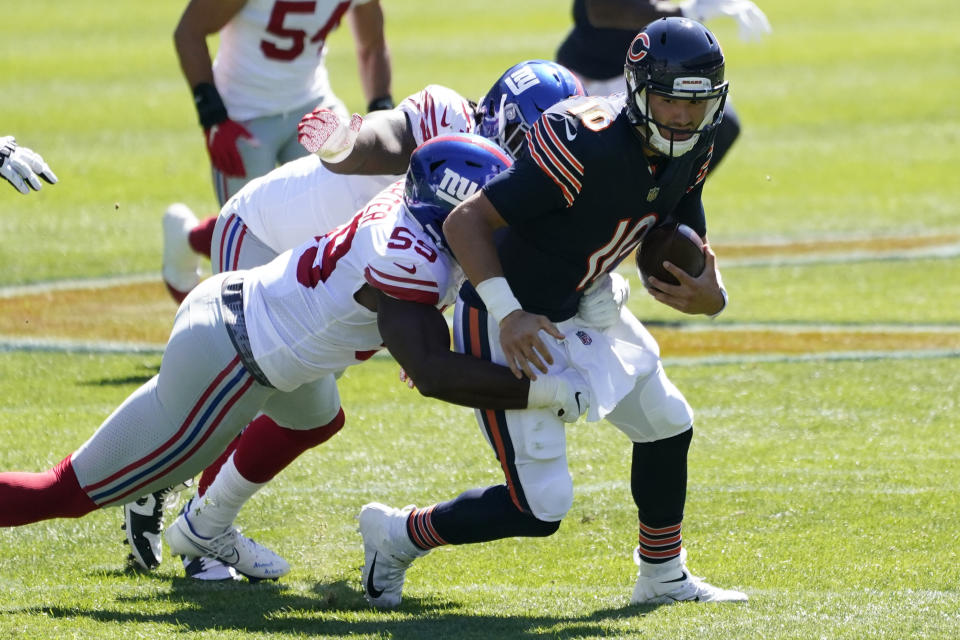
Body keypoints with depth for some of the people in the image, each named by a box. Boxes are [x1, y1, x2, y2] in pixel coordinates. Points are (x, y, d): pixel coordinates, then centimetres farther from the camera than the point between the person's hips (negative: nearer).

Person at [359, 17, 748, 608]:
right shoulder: (589, 145, -31)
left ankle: (663, 577, 39)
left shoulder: (687, 156, -4)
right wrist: (508, 315, -36)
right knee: (540, 508, -9)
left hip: (579, 310, 9)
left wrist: (710, 295, -19)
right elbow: (466, 221, -28)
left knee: (667, 428, 18)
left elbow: (687, 254, 5)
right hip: (507, 321, -9)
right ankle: (397, 536, 13)